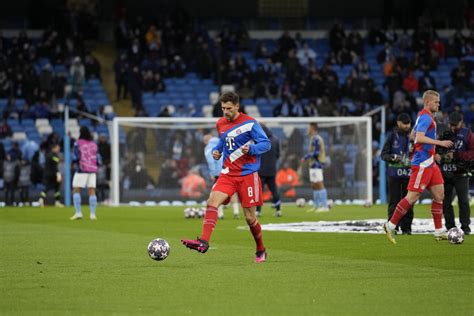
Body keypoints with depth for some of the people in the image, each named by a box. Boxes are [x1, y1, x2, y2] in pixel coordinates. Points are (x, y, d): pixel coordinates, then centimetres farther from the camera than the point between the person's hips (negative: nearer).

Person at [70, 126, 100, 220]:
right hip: (92, 169, 4)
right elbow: (98, 159, 7)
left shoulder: (78, 143, -7)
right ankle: (93, 214, 3)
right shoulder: (94, 144, 6)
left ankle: (78, 213, -10)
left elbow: (76, 158, -11)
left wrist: (74, 160, 10)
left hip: (82, 169, -4)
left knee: (76, 191, 1)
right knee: (92, 191, 7)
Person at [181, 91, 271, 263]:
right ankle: (203, 242, -30)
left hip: (247, 174, -4)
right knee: (212, 202, -20)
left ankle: (261, 251, 22)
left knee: (250, 217, 0)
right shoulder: (221, 124, 10)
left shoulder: (250, 123, -8)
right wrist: (216, 150, 8)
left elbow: (266, 143, -8)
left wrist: (251, 148, -26)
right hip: (228, 173, 4)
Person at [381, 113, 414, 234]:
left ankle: (406, 227, 8)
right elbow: (384, 154, 2)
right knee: (394, 201, -3)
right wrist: (393, 157, -16)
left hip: (409, 173, 2)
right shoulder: (392, 137, 2)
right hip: (395, 173, -2)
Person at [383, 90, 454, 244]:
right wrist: (440, 143, -27)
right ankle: (391, 225, -2)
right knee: (412, 196, -9)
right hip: (423, 163, -10)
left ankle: (439, 232, 10)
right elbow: (419, 138, -27)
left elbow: (413, 135, 26)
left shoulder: (424, 116, 17)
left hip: (430, 163, 10)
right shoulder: (426, 117, -15)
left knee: (439, 195, 8)